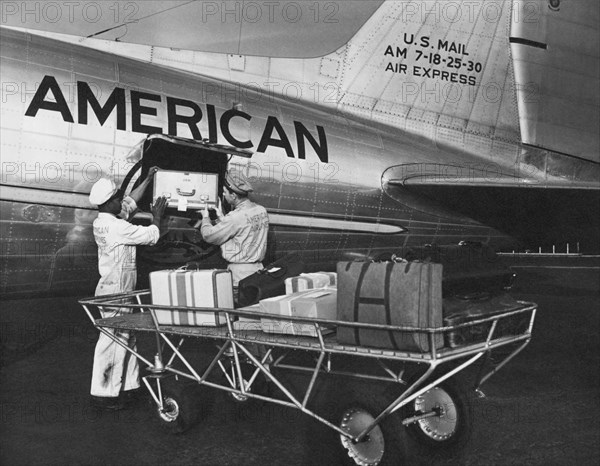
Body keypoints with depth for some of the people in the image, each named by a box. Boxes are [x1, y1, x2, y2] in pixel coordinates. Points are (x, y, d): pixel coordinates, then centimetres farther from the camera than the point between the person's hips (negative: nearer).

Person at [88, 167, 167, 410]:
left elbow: (131, 201, 22)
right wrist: (156, 217, 6)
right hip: (116, 290, -10)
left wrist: (148, 179, 26)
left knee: (126, 336, 16)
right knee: (113, 338, -5)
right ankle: (103, 393, 0)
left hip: (115, 288, 10)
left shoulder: (101, 222, 9)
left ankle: (129, 385, 24)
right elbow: (151, 236, -12)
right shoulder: (117, 226, -20)